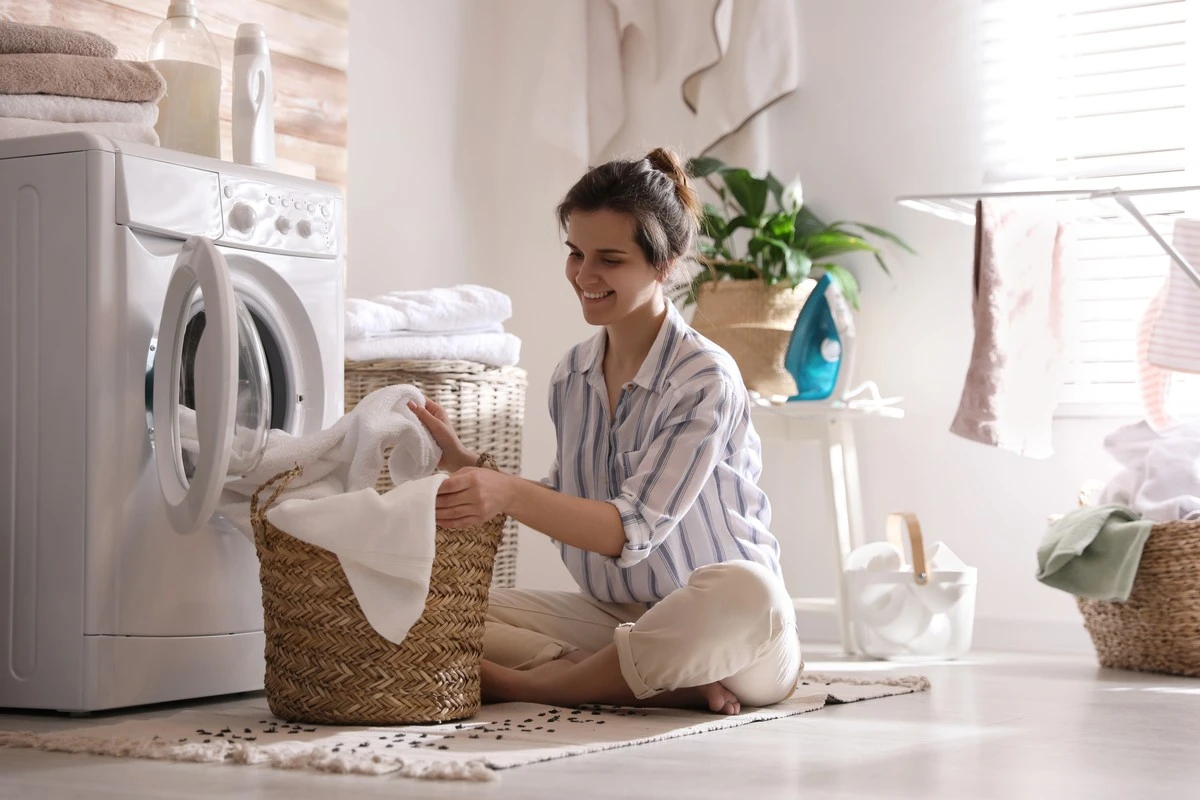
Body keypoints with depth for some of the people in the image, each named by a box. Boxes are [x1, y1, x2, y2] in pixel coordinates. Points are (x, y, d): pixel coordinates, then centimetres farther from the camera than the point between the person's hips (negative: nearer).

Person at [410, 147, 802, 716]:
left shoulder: (705, 379, -14)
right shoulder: (571, 376, 7)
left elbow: (635, 530, -22)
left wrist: (509, 493, -35)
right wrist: (465, 465, 0)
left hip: (716, 628, -6)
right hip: (610, 614, 6)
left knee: (745, 591, -41)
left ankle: (525, 684, -23)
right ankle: (668, 685, -23)